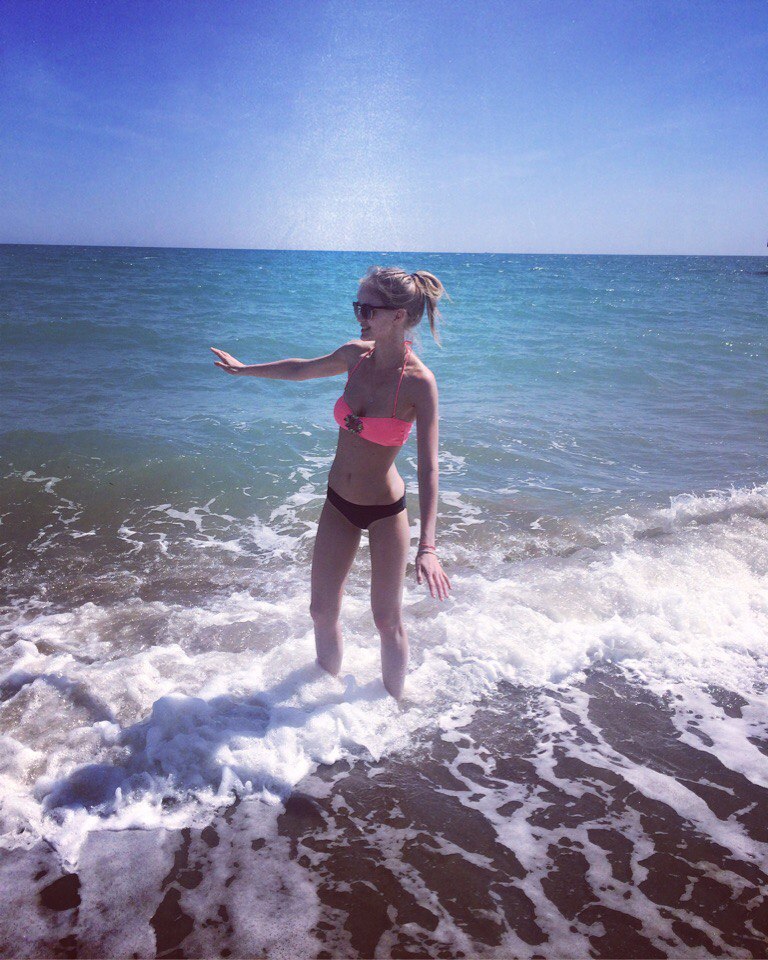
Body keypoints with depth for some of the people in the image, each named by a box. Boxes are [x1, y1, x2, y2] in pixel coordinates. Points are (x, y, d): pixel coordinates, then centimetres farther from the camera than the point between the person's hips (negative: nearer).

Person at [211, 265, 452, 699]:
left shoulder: (419, 382, -22)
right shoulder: (355, 355, -6)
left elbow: (429, 467, -26)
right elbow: (301, 370, 15)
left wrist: (428, 545, -34)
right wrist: (243, 369, 27)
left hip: (386, 510, -5)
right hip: (338, 502, 5)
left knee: (388, 619, 8)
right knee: (323, 610, 13)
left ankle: (394, 703, 32)